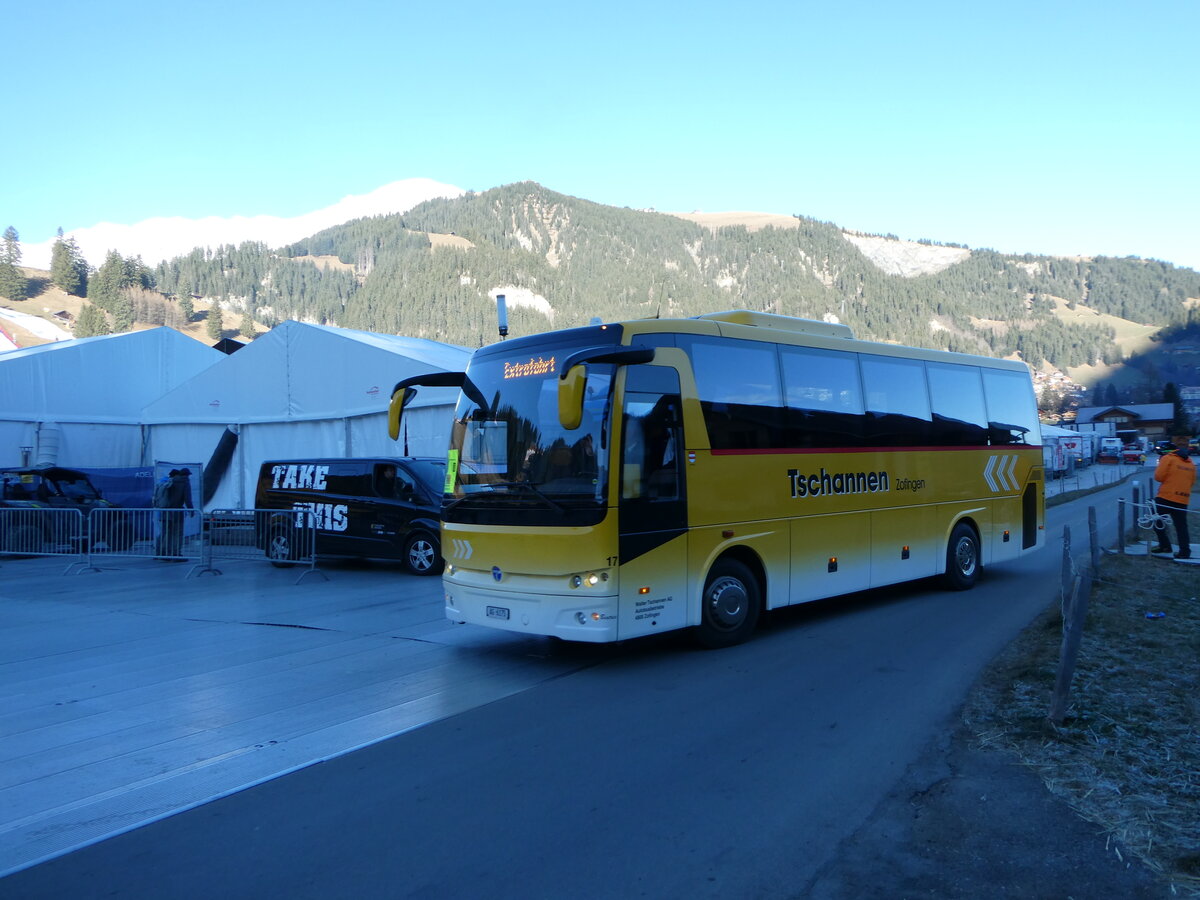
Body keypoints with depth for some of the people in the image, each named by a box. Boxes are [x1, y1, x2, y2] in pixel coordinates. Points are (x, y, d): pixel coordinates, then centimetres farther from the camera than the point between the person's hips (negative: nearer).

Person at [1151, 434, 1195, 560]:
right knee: (1181, 526, 9)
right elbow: (1192, 482, 15)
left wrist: (1158, 466, 6)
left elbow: (1158, 477, -12)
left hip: (1166, 497, -5)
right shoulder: (1191, 463, 9)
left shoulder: (1168, 458, -9)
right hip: (1183, 500, 5)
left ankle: (1165, 546, 1)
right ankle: (1185, 552, 6)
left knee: (1157, 520, 7)